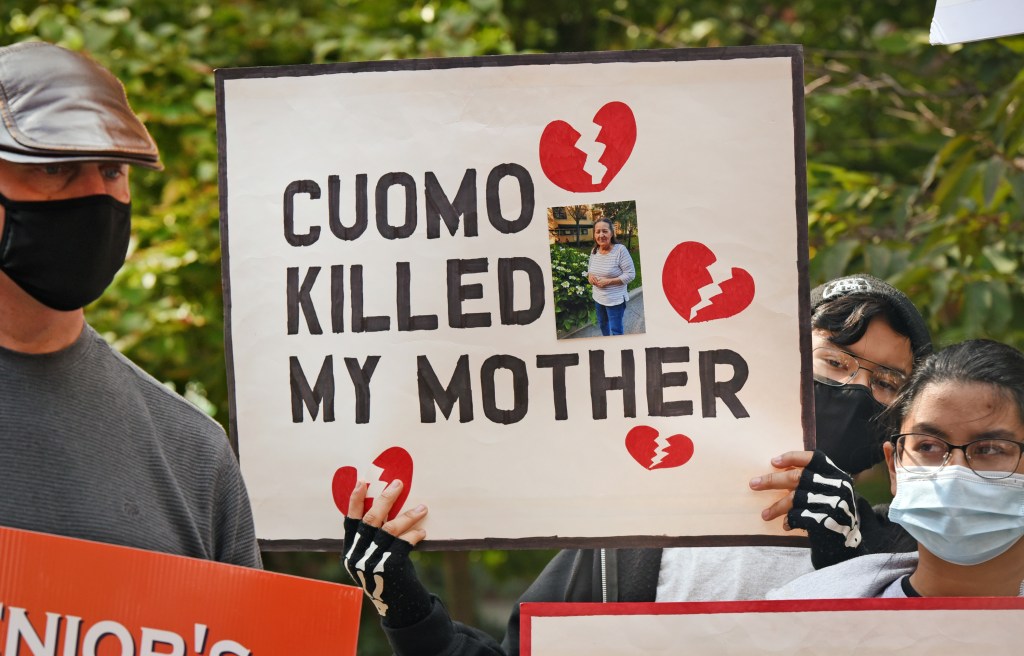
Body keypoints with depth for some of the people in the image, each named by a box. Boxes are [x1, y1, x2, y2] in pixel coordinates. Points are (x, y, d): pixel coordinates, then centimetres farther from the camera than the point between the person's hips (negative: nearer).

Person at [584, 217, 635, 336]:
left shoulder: (620, 250, -21)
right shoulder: (594, 251, -1)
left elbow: (630, 275, -20)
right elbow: (590, 268, 16)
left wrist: (608, 281, -25)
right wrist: (589, 275, -8)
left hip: (615, 300, -7)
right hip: (598, 298, 7)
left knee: (616, 329, 3)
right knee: (602, 324, 25)